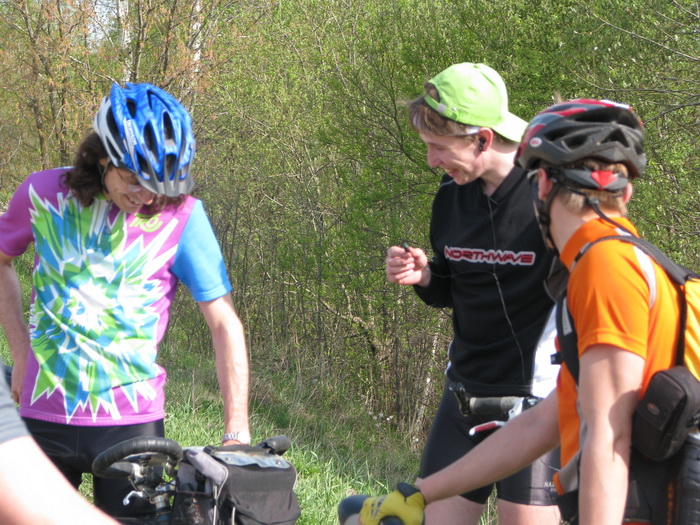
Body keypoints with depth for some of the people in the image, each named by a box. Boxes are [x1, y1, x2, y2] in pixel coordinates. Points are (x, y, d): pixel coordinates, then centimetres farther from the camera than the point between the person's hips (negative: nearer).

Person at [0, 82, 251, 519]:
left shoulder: (183, 215, -8)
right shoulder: (44, 193, -2)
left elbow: (225, 324, -9)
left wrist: (237, 432, -16)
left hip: (132, 421, -2)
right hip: (43, 417, 2)